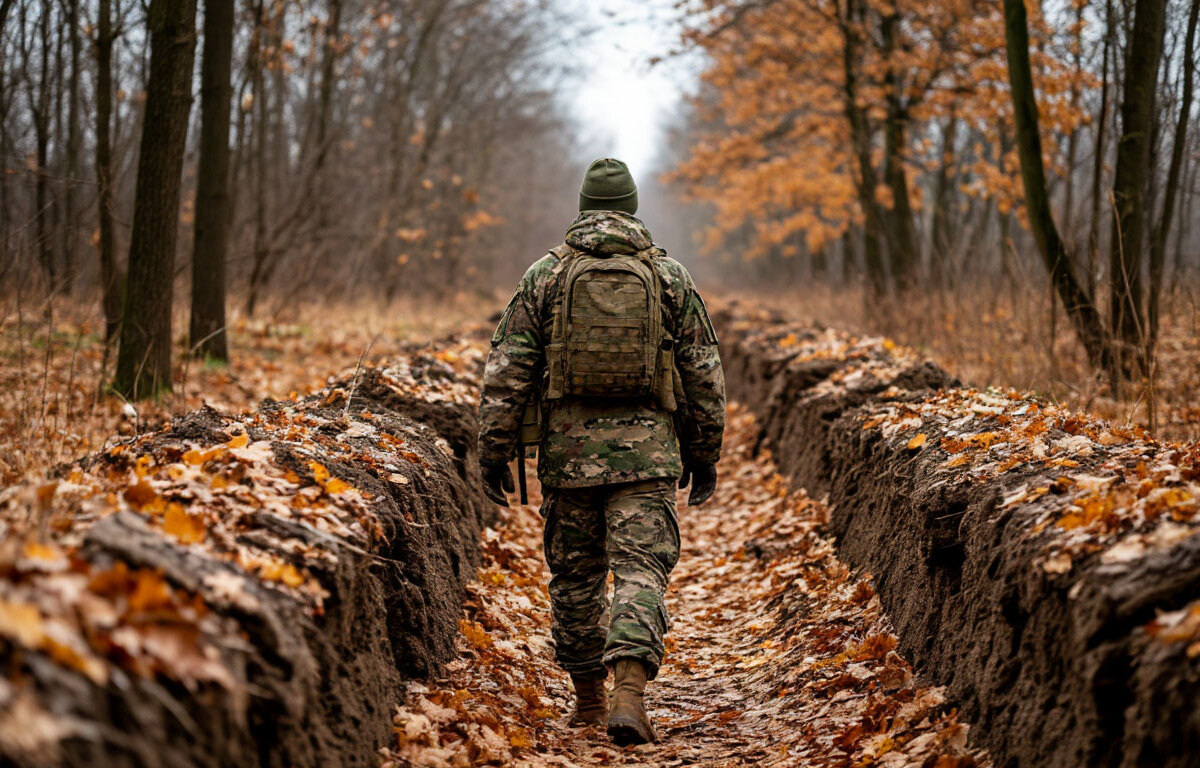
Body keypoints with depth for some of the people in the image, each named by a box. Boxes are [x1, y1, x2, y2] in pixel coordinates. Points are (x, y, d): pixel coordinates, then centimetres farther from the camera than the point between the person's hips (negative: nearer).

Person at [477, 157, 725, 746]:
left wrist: (494, 452, 4)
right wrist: (704, 455, 14)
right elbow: (703, 375, 6)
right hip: (647, 447, -1)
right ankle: (629, 691, -22)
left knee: (575, 575, 14)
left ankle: (587, 698, 25)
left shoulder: (545, 275, 3)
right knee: (640, 571, -3)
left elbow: (507, 371, -1)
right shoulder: (670, 276, 5)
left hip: (568, 446, 1)